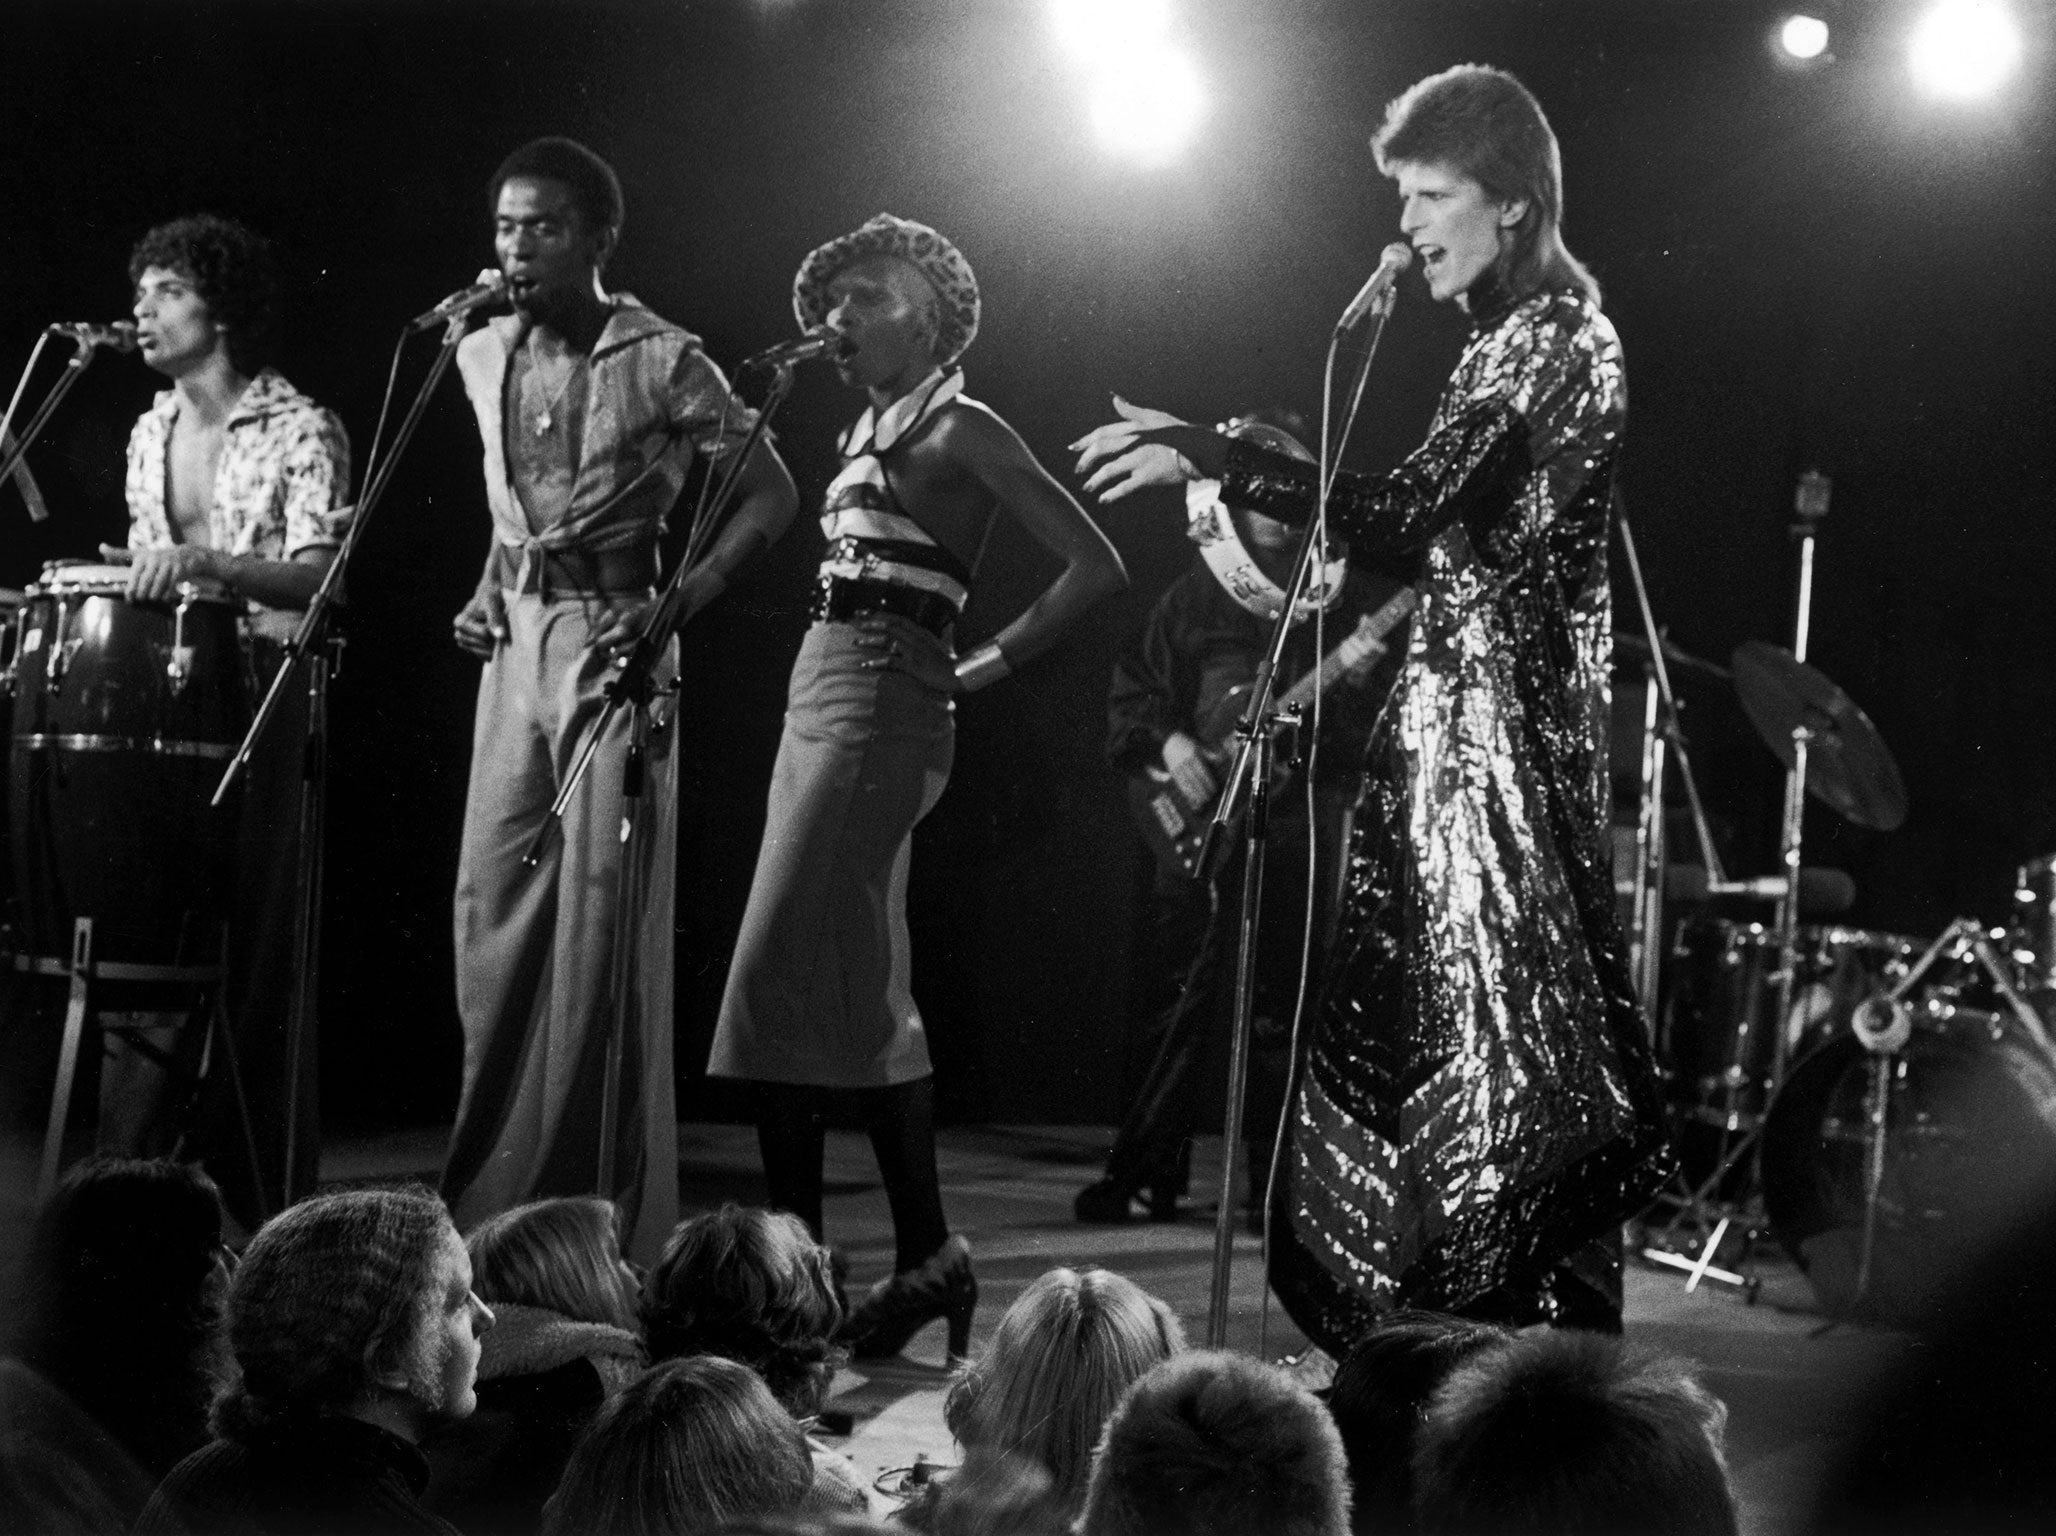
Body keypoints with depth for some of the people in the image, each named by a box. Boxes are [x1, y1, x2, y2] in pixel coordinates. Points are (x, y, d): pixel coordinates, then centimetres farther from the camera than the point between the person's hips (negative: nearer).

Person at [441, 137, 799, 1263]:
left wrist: (680, 601, -14)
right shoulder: (483, 358, 10)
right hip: (517, 642, 6)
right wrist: (490, 590, 10)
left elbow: (770, 496, -4)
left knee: (604, 910, -7)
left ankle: (607, 1208, -2)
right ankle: (492, 1184, 13)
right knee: (492, 905, 4)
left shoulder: (663, 364, -7)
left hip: (615, 642, -6)